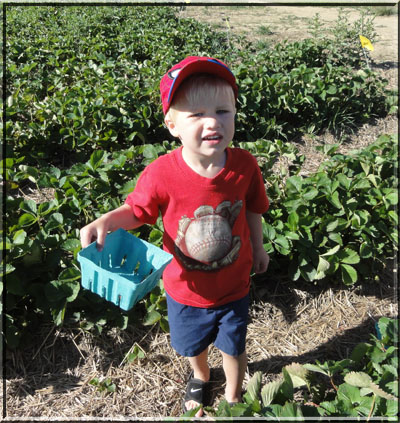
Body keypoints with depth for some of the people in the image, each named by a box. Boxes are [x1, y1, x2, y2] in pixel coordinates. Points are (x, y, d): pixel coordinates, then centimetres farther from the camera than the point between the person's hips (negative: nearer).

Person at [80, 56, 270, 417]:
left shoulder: (244, 166, -22)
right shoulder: (162, 174, -29)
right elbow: (137, 210, -11)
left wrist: (258, 248, 10)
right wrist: (106, 221, -31)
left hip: (233, 288, 1)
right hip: (186, 289, 0)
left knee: (233, 348, 23)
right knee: (193, 346, 28)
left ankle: (233, 399, 57)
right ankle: (200, 377, 66)